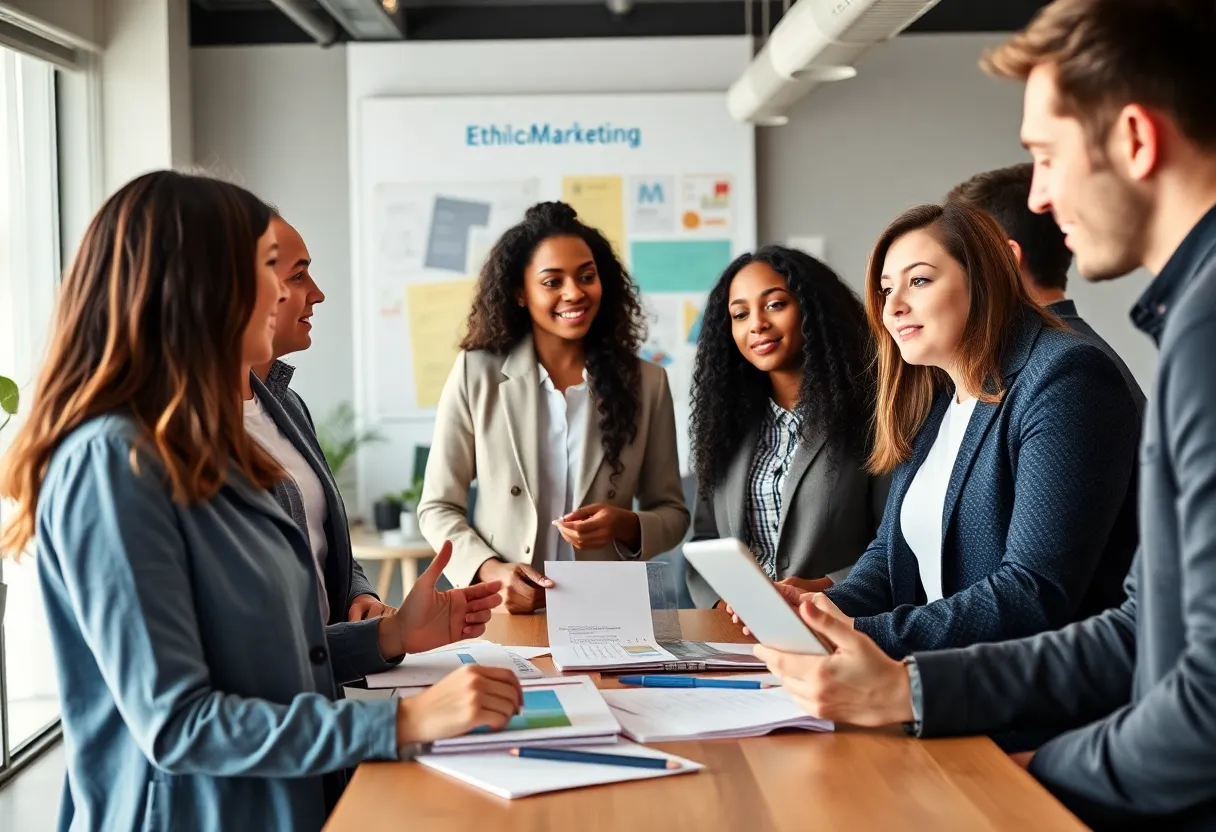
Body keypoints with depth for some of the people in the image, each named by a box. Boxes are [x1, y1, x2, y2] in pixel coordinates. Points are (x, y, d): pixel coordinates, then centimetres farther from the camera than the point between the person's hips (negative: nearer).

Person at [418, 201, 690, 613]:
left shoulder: (646, 382, 6)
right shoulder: (476, 374, 2)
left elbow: (672, 513, 12)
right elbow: (437, 507, 5)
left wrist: (626, 526, -9)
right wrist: (488, 570, -12)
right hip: (501, 611, -1)